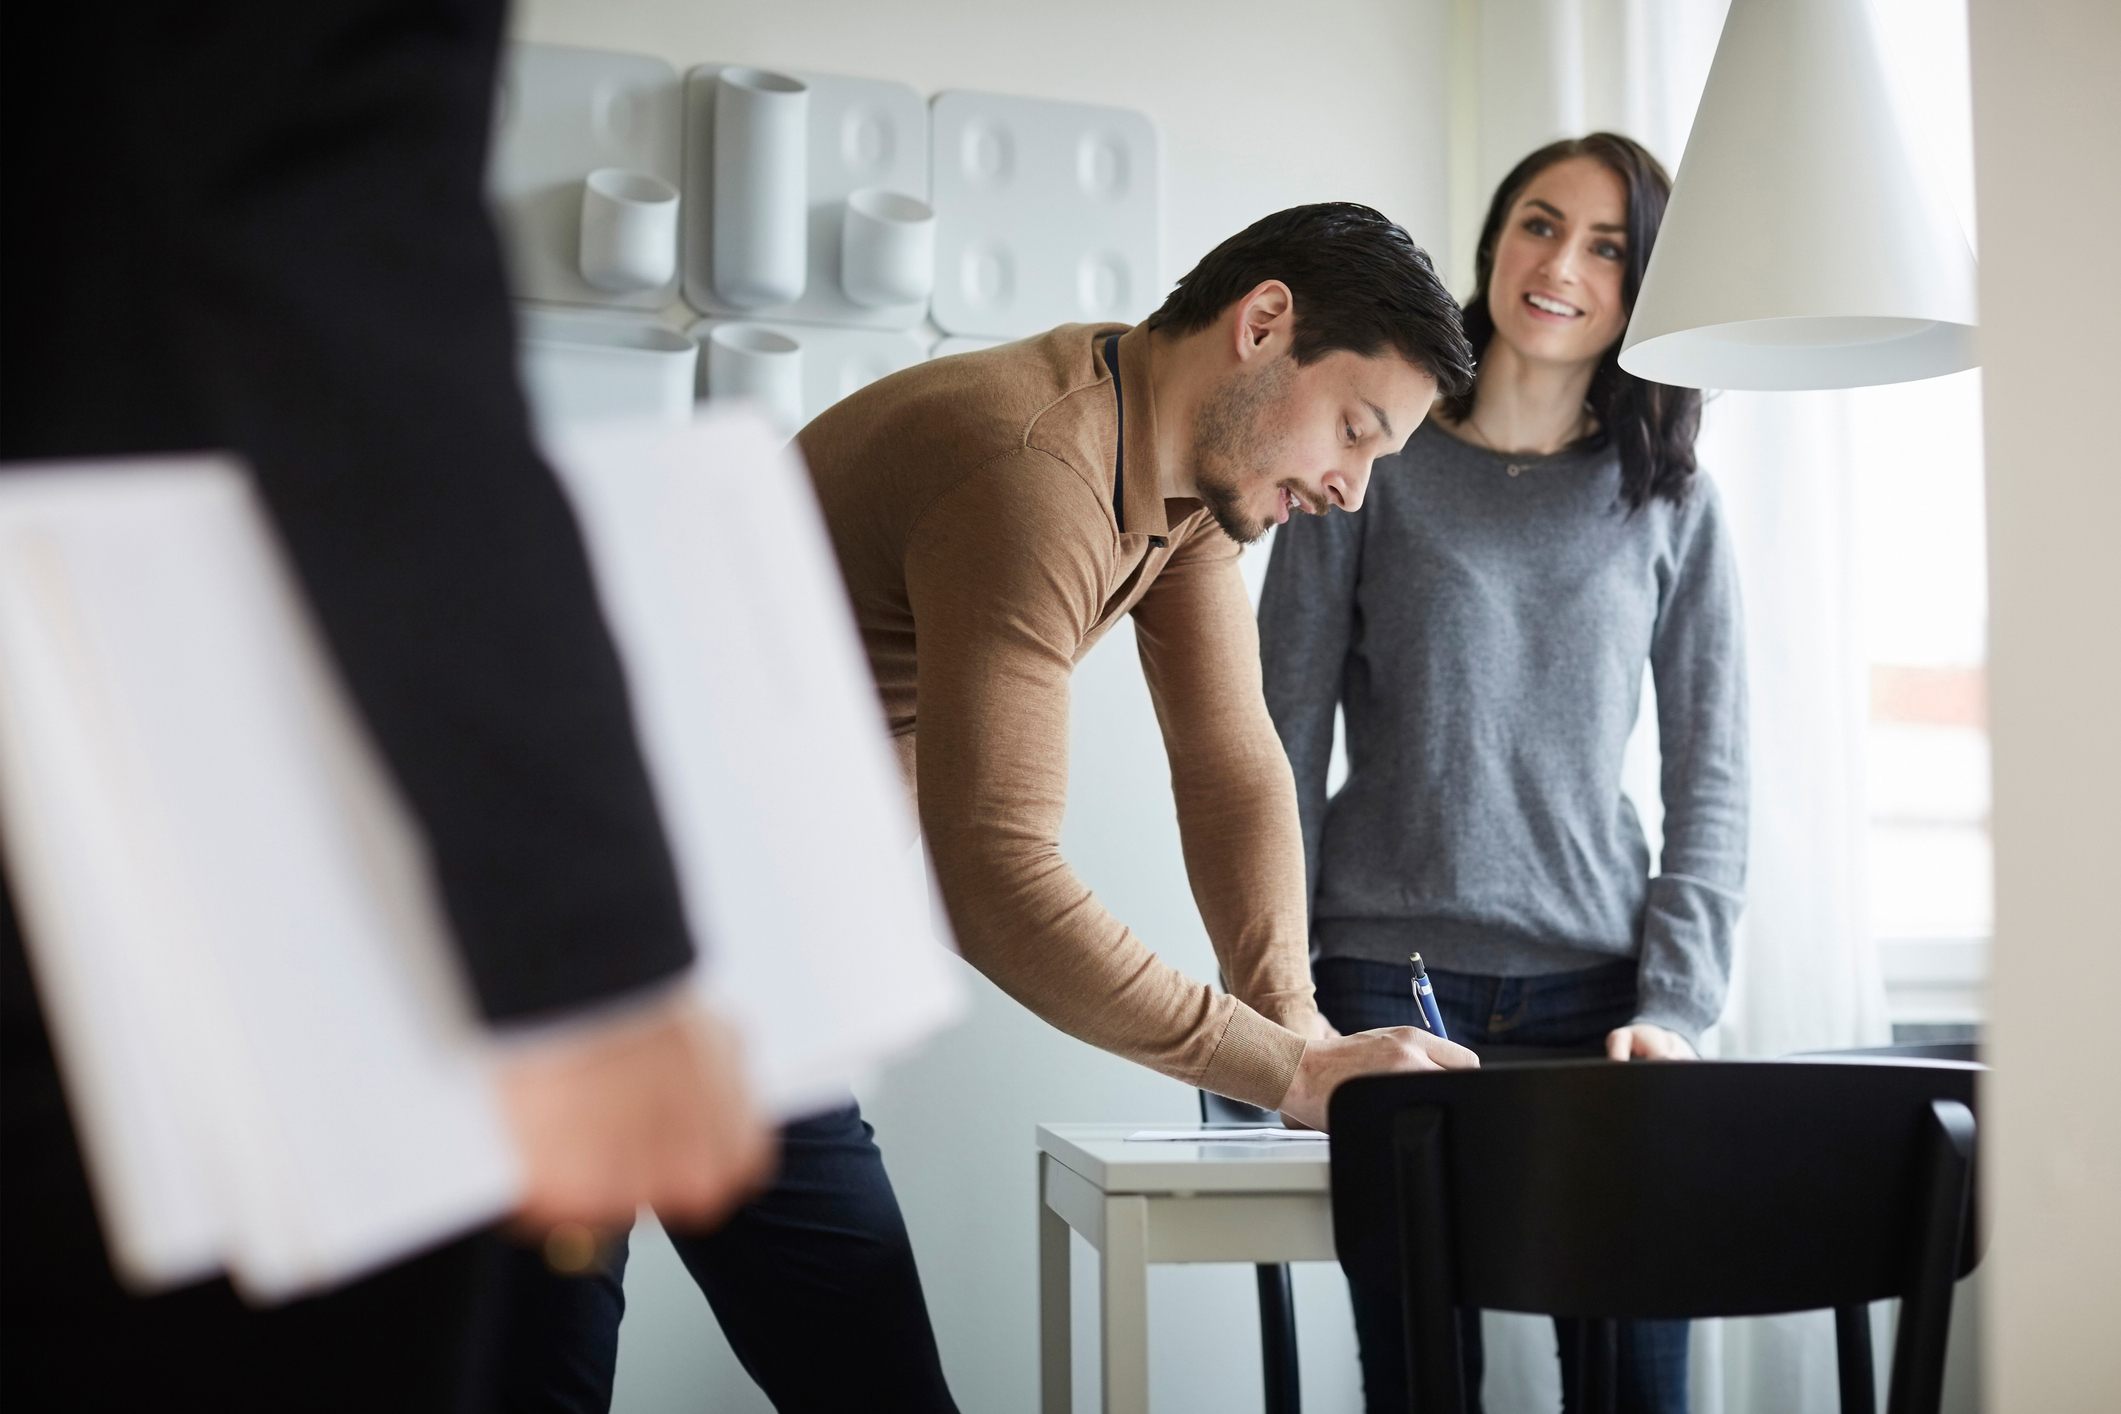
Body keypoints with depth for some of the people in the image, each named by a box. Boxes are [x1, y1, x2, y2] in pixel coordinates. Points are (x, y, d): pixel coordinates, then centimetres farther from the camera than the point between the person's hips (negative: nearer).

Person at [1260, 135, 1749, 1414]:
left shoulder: (1674, 504, 9)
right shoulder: (1372, 463, 5)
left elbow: (1712, 779, 7)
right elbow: (1284, 746, 3)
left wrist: (1675, 1007, -4)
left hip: (1596, 987, 2)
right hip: (1388, 984, -1)